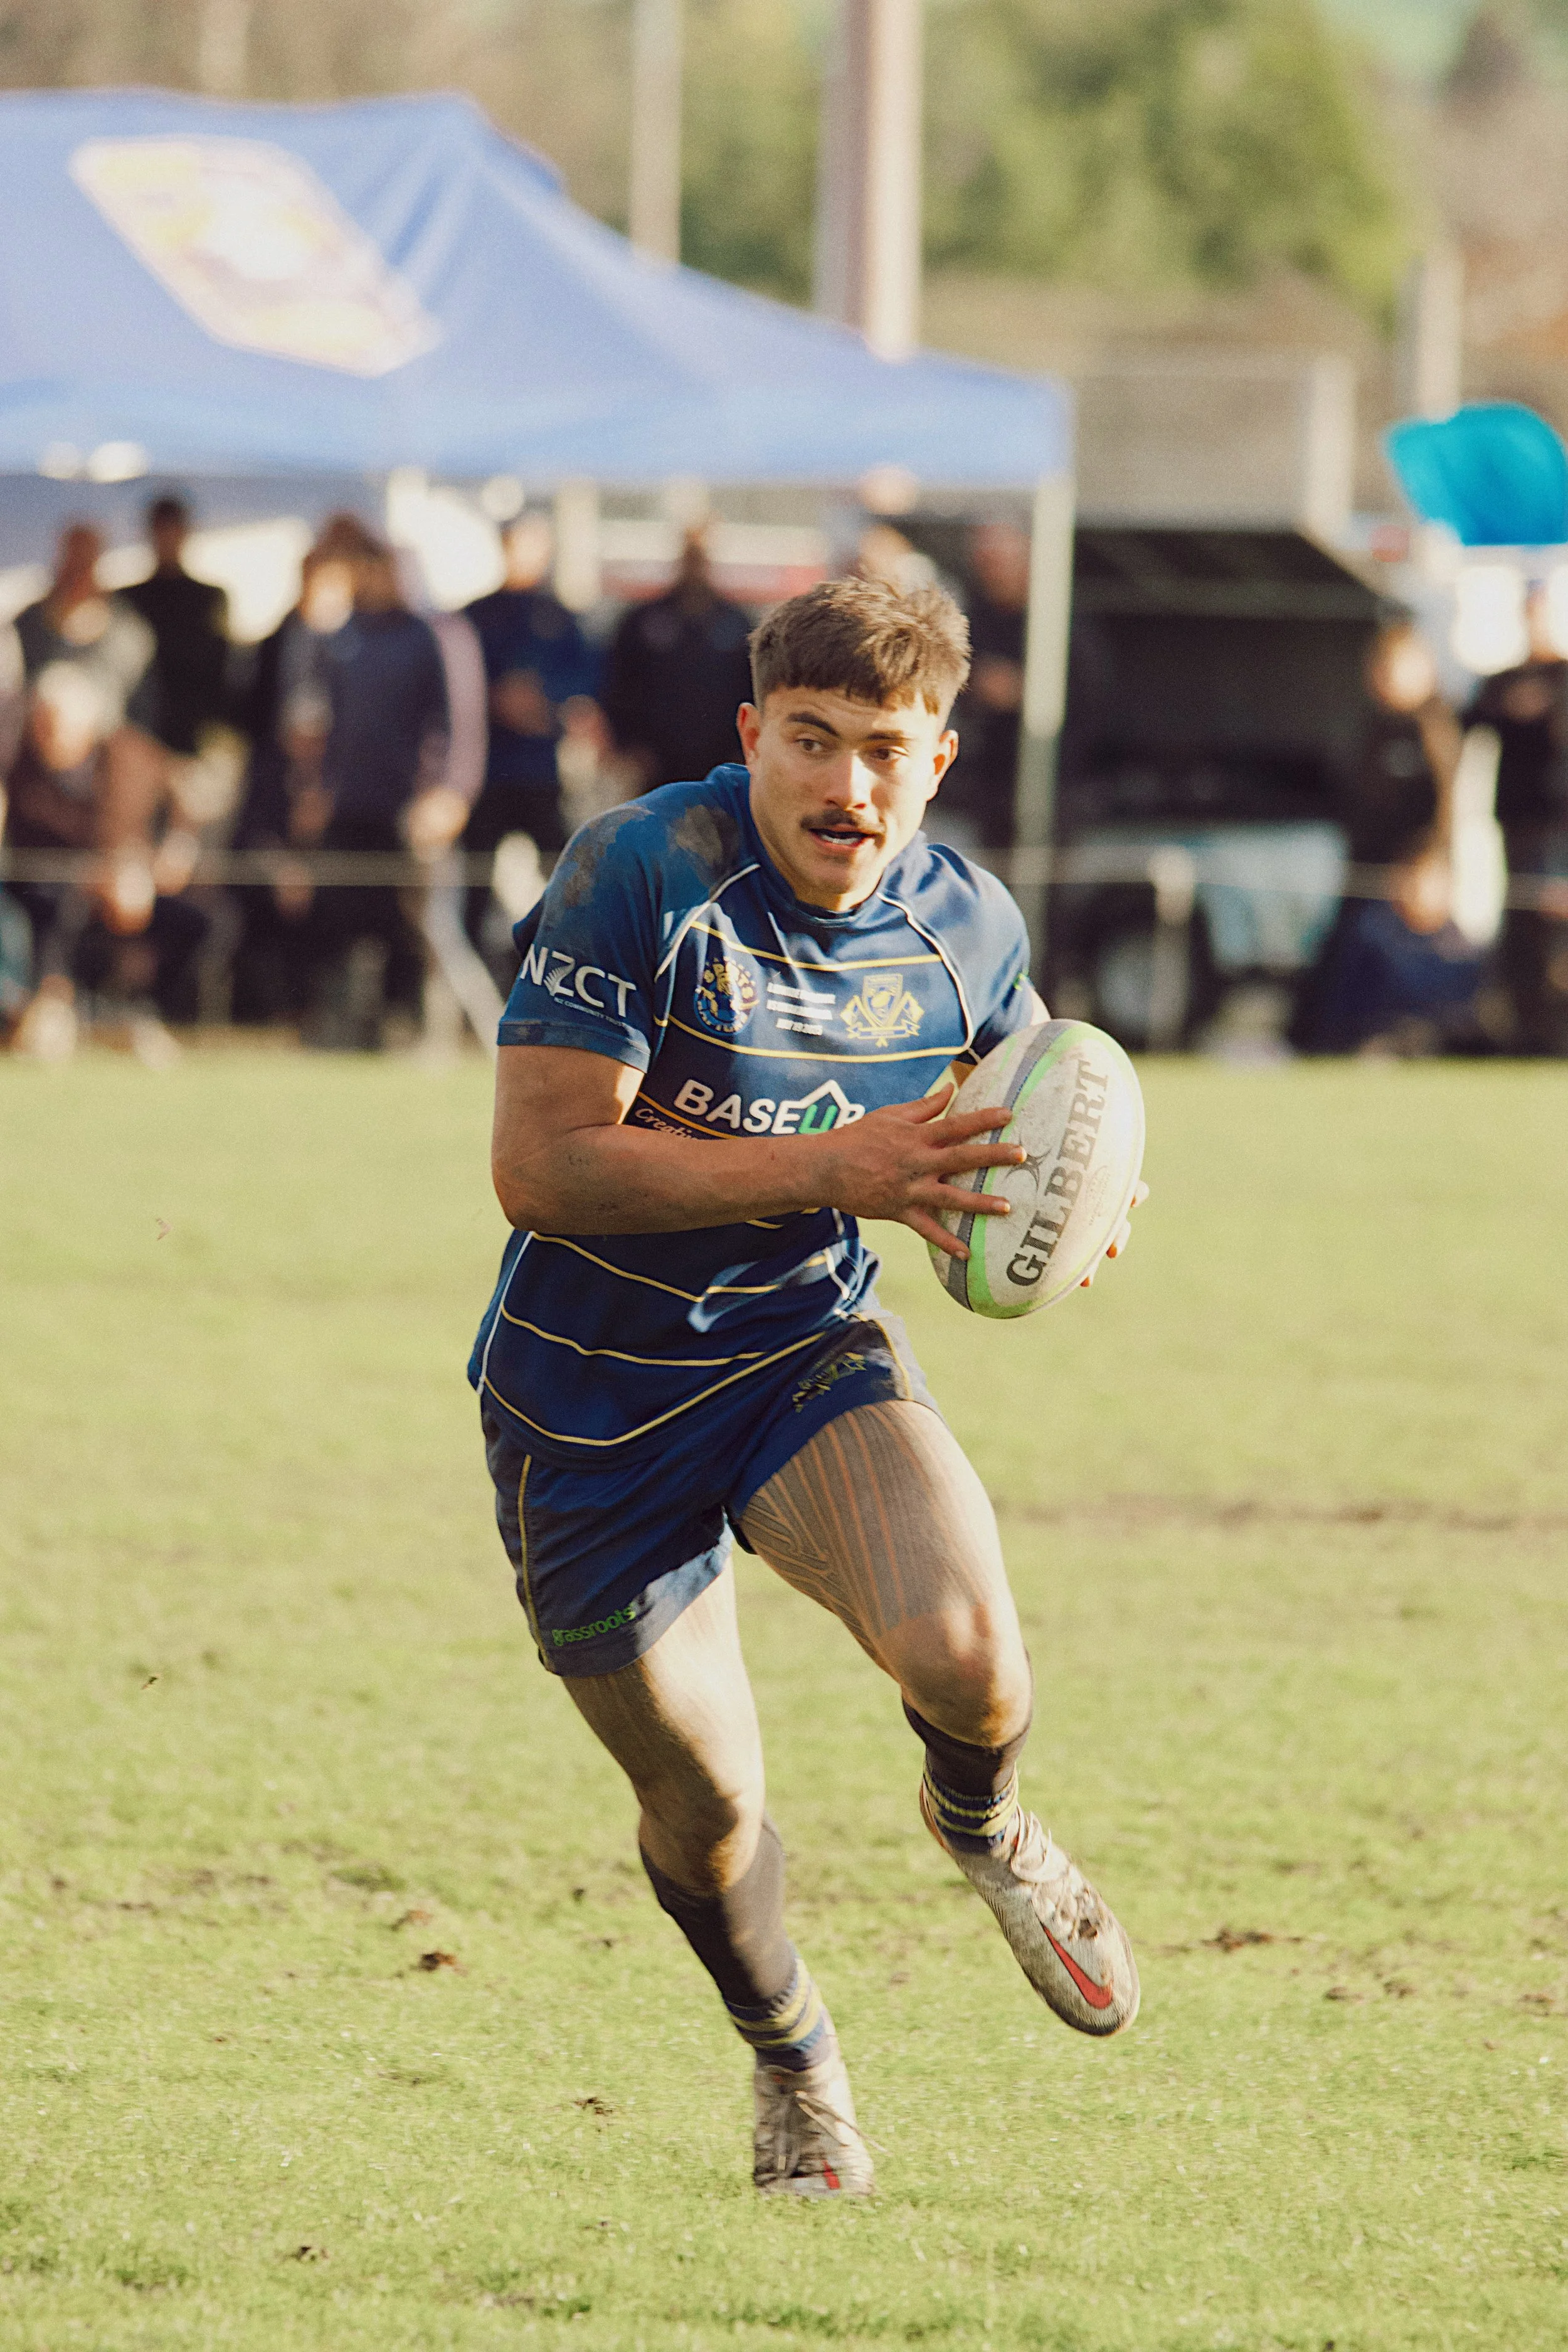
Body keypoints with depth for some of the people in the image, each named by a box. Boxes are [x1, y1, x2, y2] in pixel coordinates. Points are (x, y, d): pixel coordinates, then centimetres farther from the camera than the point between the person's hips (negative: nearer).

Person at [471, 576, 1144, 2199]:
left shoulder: (965, 925, -5)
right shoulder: (642, 877, -22)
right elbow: (539, 1164, -28)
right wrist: (826, 1171, -33)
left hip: (809, 1355, 2)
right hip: (594, 1405, -2)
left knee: (967, 1661, -25)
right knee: (703, 1814, 7)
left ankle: (981, 1824, 14)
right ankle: (791, 2065, 41)